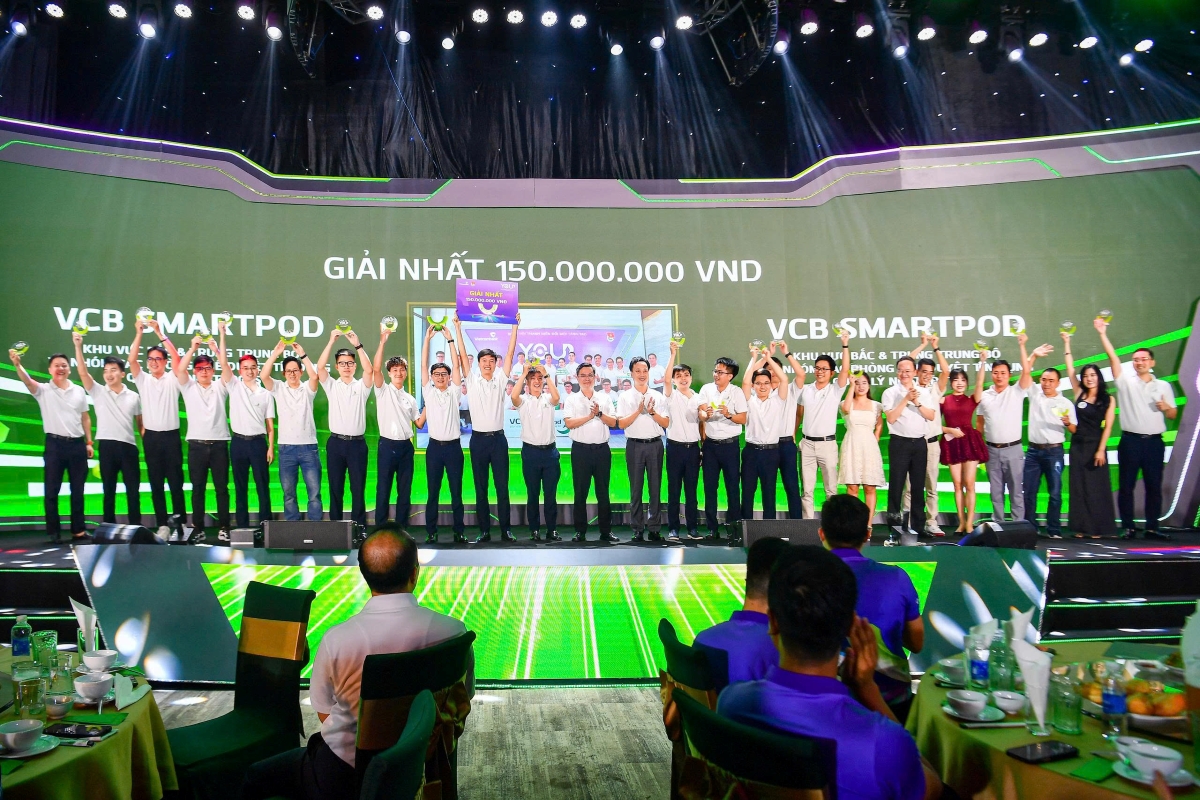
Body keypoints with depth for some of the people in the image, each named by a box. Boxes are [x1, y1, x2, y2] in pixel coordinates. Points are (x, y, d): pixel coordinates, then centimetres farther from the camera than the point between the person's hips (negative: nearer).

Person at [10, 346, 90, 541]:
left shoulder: (79, 391, 10)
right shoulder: (43, 390, 2)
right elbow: (27, 381, -20)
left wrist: (89, 442, 8)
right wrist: (17, 365, -39)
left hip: (77, 444, 2)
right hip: (55, 444, -2)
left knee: (77, 490, 8)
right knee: (51, 490, 1)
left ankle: (78, 529, 16)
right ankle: (54, 531, 10)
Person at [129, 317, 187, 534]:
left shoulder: (172, 380, 3)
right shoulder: (142, 380, 8)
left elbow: (177, 358, -13)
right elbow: (131, 360, -6)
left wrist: (160, 333, -17)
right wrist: (139, 333, -14)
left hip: (171, 435, -2)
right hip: (151, 437, 2)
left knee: (175, 481, 2)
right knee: (156, 483, 5)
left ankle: (181, 522, 8)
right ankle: (162, 524, 10)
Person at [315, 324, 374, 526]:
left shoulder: (361, 386, 5)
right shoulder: (331, 385, 7)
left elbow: (370, 370, -14)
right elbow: (320, 367, -8)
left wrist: (357, 344, -20)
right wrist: (332, 340, -15)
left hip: (357, 443, -1)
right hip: (336, 443, 1)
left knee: (358, 489, 3)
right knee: (335, 489, 7)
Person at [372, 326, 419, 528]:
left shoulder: (410, 399, 14)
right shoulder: (383, 390, 1)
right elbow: (375, 368, -16)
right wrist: (383, 341, -23)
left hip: (406, 446, 4)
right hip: (387, 445, -4)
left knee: (405, 491, 7)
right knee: (383, 490, 0)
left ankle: (402, 530, 15)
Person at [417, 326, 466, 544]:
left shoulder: (454, 392, 6)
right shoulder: (428, 392, 6)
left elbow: (456, 365, -1)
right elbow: (423, 366, 0)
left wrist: (450, 339, -4)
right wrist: (427, 339, -4)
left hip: (453, 446, 0)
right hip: (434, 446, 0)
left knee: (456, 492, 5)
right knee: (433, 492, 5)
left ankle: (459, 531, 12)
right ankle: (431, 532, 11)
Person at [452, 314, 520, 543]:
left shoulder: (500, 379, 6)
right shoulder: (471, 380, 4)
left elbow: (510, 354, 0)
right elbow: (462, 355, -1)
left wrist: (514, 327, -5)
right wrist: (457, 327, -6)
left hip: (498, 438, 0)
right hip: (478, 439, 0)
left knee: (502, 487, 4)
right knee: (480, 488, 5)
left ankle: (506, 529, 10)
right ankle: (484, 530, 12)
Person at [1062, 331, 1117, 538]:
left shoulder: (1108, 399, -1)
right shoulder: (1079, 394, 5)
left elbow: (1108, 426, -5)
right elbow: (1070, 369, 6)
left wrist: (1101, 450, -12)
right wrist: (1067, 343, 7)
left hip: (1096, 445, -3)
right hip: (1078, 444, 3)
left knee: (1097, 486, 0)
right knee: (1079, 486, 3)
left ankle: (1098, 528, 7)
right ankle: (1081, 527, 8)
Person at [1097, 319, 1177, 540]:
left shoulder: (1164, 386, 11)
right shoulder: (1126, 381, 4)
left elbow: (1173, 415, 15)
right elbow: (1113, 357, -8)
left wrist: (1166, 407, -8)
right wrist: (1103, 334, -17)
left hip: (1154, 442, 2)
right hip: (1130, 441, -2)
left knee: (1154, 486, 6)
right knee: (1126, 486, 0)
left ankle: (1152, 527, 14)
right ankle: (1128, 527, 8)